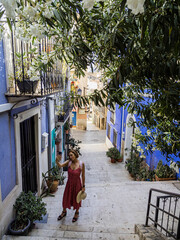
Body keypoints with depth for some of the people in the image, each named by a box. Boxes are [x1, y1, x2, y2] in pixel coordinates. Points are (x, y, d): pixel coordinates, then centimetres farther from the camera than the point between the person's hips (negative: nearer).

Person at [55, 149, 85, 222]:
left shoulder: (81, 164, -19)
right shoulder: (69, 162, -12)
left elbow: (83, 175, -10)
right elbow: (60, 165, -26)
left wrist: (83, 186, -5)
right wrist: (57, 161, -47)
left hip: (77, 184, -3)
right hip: (69, 183, 3)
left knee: (76, 199, 17)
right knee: (66, 198, 18)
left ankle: (76, 213, 47)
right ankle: (64, 212, 48)